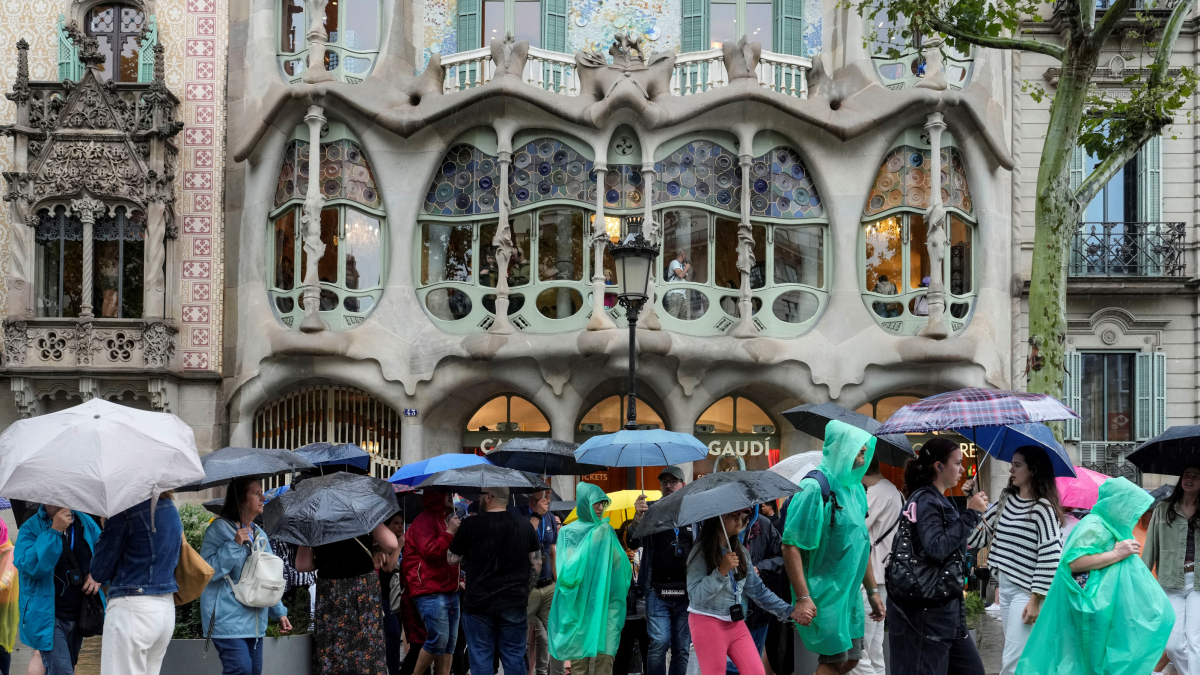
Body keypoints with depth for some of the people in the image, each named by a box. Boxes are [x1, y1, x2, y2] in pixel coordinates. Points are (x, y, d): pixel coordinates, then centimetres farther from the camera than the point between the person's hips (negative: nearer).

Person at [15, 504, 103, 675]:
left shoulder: (87, 523, 2)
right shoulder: (30, 528, -11)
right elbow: (26, 565, -26)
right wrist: (54, 531, -29)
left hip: (79, 614, 6)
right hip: (48, 616, -6)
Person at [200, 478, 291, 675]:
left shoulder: (260, 535, 14)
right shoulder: (220, 528, -7)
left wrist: (279, 612, 17)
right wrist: (234, 545, -19)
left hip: (254, 620, 8)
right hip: (228, 617, -8)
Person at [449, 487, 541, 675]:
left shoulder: (471, 524, -9)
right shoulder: (524, 525, 3)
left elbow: (453, 559, 2)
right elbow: (536, 564, 7)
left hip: (478, 603, -3)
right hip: (515, 603, 3)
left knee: (481, 659, 5)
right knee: (515, 659, 8)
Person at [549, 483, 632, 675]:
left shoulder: (607, 532, 9)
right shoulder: (568, 533, 2)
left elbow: (620, 568, 4)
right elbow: (566, 570, -11)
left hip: (603, 605, 2)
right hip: (577, 604, -1)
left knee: (604, 659, -5)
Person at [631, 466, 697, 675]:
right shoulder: (651, 510, 6)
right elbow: (634, 543, -5)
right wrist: (638, 517, -23)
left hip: (687, 593, 2)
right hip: (657, 590, -2)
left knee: (682, 648, 5)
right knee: (659, 642, -12)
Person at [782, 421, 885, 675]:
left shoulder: (855, 488, 9)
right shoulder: (815, 488, -17)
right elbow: (790, 546, -21)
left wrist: (872, 590, 18)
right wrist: (802, 598, -24)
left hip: (849, 592, 8)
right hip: (823, 595, -8)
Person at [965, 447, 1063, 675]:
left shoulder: (1042, 508, -13)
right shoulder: (1006, 500, 10)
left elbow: (1050, 557, -16)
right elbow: (978, 536, 9)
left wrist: (1036, 600, -17)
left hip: (1025, 591, -8)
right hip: (1005, 587, 8)